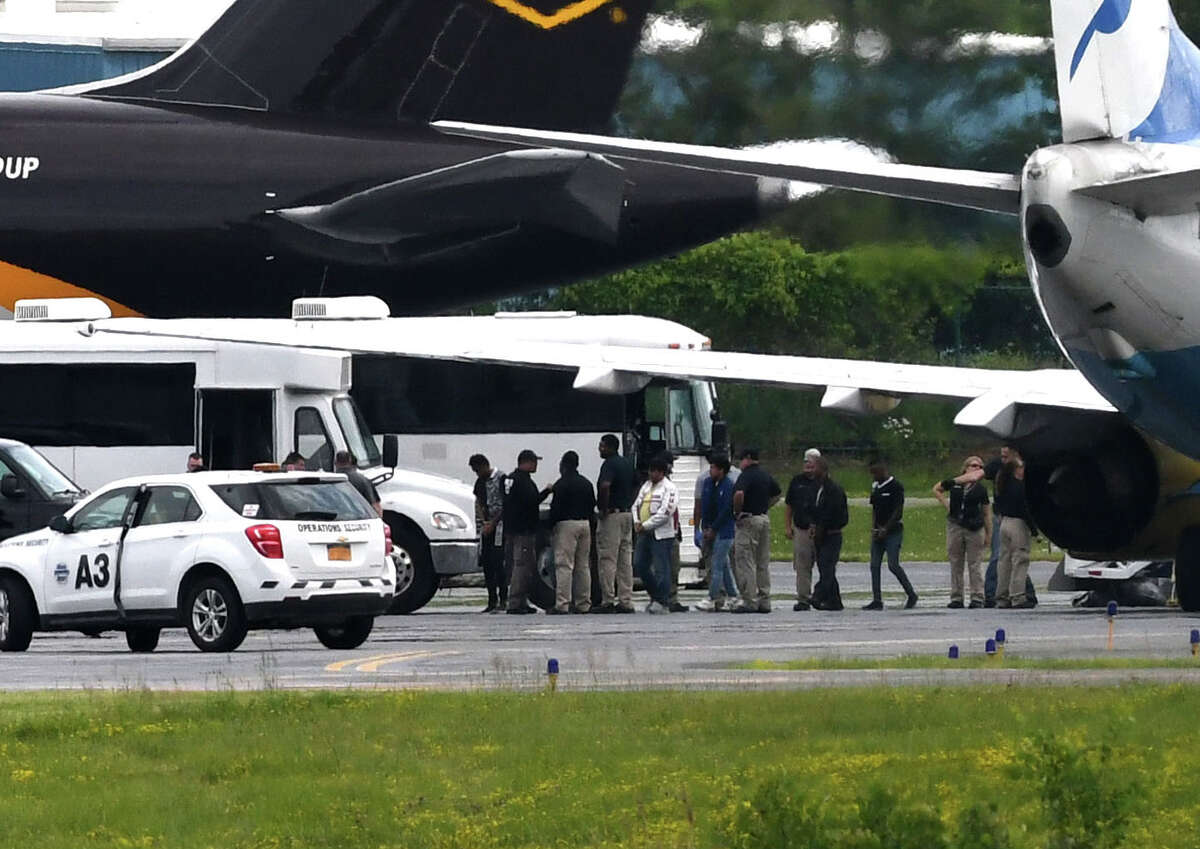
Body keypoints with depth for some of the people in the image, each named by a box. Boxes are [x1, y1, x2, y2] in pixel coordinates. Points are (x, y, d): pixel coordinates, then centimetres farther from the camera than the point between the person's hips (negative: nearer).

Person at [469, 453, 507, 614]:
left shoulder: (501, 479, -7)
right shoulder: (480, 482, 15)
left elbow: (505, 505, -10)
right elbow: (478, 504, 15)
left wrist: (492, 524, -13)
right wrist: (483, 523, -2)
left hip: (499, 524, -8)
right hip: (487, 526, 8)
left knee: (498, 562, -13)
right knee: (486, 563, 5)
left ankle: (503, 599, -12)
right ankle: (492, 601, 9)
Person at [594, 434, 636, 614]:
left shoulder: (609, 464, -14)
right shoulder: (628, 463, 14)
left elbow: (605, 486, -30)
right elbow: (635, 487, 23)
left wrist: (604, 509, -20)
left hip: (611, 516, -9)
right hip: (627, 514, 9)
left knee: (607, 559, -6)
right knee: (625, 560, 9)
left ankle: (608, 601, -7)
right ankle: (626, 601, 8)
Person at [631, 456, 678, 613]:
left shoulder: (669, 488, -9)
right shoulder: (646, 486, 16)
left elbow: (665, 513, -16)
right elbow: (636, 504, 18)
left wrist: (645, 525, -14)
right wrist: (637, 522, 0)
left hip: (661, 534, -8)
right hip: (644, 533, 8)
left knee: (661, 568, -7)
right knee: (639, 565, 8)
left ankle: (662, 603, -3)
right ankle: (655, 597, 22)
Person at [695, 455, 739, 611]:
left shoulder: (728, 486, -11)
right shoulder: (708, 483, 9)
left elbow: (725, 510, -13)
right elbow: (703, 506, 11)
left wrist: (712, 530, -10)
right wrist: (704, 528, 4)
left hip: (724, 530, -7)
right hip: (710, 530, 7)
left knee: (717, 565, -10)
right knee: (724, 564, 12)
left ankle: (712, 599, -12)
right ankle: (732, 596, 19)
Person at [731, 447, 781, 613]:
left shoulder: (747, 475, -14)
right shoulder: (765, 475, 12)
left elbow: (739, 494, -31)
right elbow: (778, 493, 27)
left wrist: (737, 512, -16)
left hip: (748, 520, -8)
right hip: (765, 518, 8)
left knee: (745, 562, -4)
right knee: (763, 563, 11)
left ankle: (750, 602, -7)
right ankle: (764, 601, 12)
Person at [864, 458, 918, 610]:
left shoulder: (896, 487, -9)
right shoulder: (875, 487, 12)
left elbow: (898, 511, -13)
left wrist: (885, 529, -14)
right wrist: (874, 528, 1)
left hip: (893, 531, -7)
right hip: (879, 533, 7)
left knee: (893, 565, -12)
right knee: (875, 565, 1)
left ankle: (911, 595, 3)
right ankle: (877, 600, 4)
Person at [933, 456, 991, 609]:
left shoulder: (981, 489, 2)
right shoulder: (954, 483, 4)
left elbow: (987, 513, 6)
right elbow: (936, 489, 20)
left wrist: (989, 534, 2)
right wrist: (945, 503, 5)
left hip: (975, 529, -2)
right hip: (955, 526, 2)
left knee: (974, 565, -2)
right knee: (955, 564, 6)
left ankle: (977, 597, 2)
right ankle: (956, 598, 12)